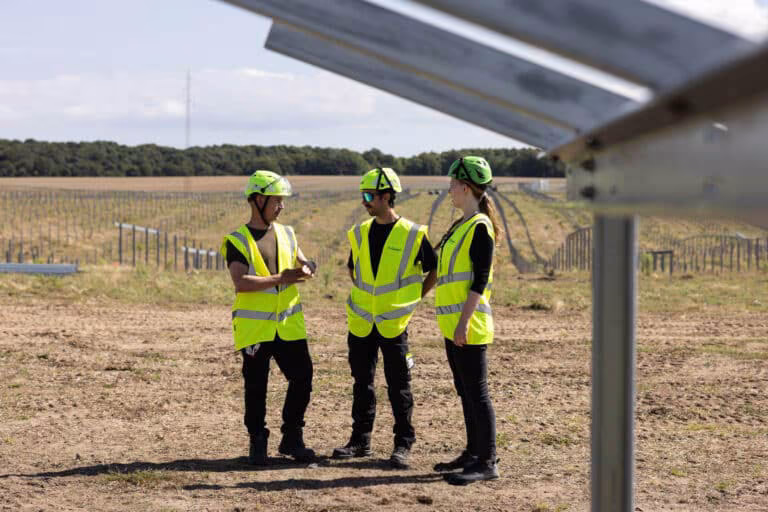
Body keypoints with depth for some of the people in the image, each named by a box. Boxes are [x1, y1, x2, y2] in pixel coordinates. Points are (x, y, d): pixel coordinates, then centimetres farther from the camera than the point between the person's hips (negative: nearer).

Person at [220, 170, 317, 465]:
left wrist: (305, 269, -5)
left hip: (289, 325, 5)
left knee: (302, 378, 2)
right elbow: (241, 282, -18)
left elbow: (301, 262, 20)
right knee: (256, 387, 2)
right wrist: (280, 279, -22)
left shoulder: (286, 234, 11)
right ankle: (257, 443, 15)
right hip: (255, 327, -5)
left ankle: (292, 439, 17)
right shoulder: (237, 241, -7)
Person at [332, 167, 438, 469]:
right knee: (362, 383, 11)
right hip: (361, 322, 5)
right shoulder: (360, 233, 7)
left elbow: (434, 272, 2)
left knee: (399, 386, 0)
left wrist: (412, 300, 0)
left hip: (393, 323, -5)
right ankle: (360, 441, 20)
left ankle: (403, 444, 7)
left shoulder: (412, 235, -8)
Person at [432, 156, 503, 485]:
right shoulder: (461, 226, 17)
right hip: (453, 325, 10)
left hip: (469, 325, -10)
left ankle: (487, 462, -3)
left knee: (477, 392, -7)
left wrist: (464, 322, -22)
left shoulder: (480, 227, -13)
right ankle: (474, 453, 23)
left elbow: (479, 280, -18)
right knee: (465, 392, 15)